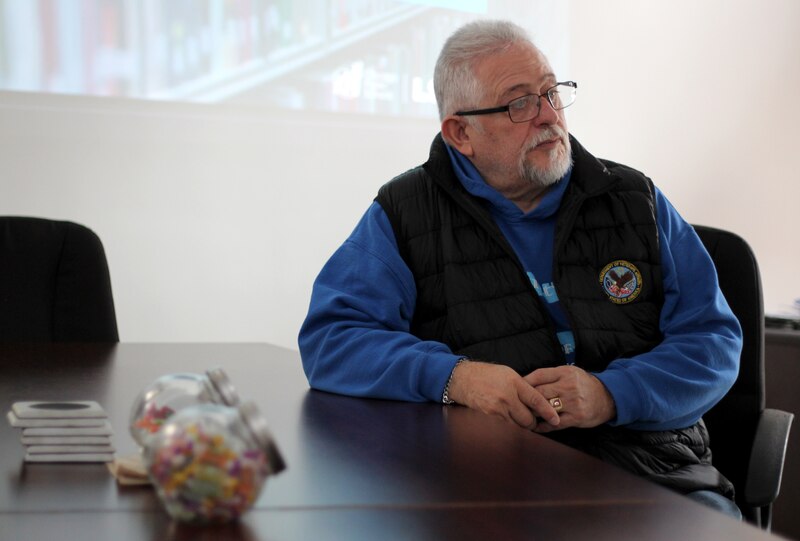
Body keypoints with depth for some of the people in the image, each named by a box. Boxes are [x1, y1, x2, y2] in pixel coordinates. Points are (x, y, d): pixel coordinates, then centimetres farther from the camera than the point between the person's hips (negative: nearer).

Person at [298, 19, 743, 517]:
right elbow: (328, 340, 0)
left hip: (649, 464, 3)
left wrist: (612, 395, -12)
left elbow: (713, 341, 8)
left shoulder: (638, 202, 13)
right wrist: (451, 376, -17)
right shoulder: (403, 215, 8)